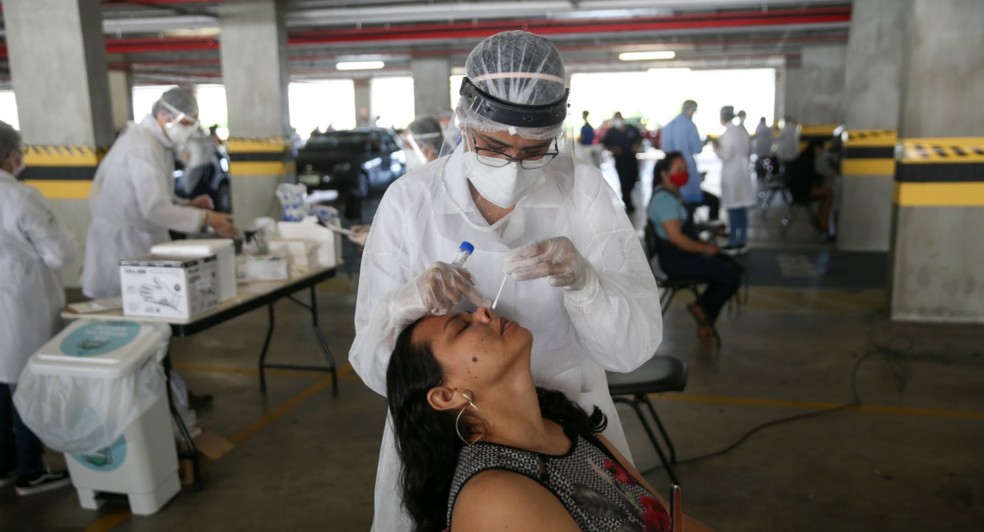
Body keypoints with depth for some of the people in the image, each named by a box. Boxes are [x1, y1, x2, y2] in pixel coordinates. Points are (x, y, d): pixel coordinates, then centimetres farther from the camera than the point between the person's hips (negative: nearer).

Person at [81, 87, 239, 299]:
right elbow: (155, 209, -27)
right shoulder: (143, 146, -20)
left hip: (139, 240, 9)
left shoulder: (154, 142, 10)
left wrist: (188, 205, 1)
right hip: (124, 244, -9)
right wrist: (207, 218, -25)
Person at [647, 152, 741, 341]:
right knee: (732, 277, -10)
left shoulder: (672, 194, 12)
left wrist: (703, 244, 5)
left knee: (730, 265, 15)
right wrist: (705, 248, -15)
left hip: (683, 254, 11)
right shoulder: (664, 199, -22)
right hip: (675, 259, -11)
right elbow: (676, 237, -28)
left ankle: (701, 306, 15)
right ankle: (706, 315, 10)